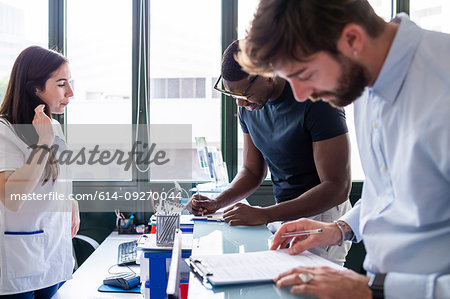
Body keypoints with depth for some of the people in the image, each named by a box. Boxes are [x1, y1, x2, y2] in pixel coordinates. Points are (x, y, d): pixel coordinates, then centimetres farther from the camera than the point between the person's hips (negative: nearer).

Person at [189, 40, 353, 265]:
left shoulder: (317, 101, -19)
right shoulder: (249, 106, 2)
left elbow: (338, 187, -22)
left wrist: (264, 215, -28)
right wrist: (217, 202, -5)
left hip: (322, 216, -6)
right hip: (284, 215, 6)